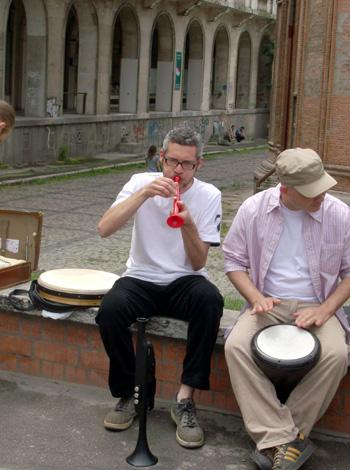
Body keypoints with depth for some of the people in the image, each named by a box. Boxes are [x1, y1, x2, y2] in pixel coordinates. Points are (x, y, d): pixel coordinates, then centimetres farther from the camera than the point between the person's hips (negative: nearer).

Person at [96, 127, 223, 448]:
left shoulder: (209, 196, -4)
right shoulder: (142, 183, -2)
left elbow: (198, 263, -8)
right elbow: (104, 229, -17)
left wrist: (188, 225, -26)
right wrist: (144, 194, -25)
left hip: (184, 282, 0)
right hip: (141, 279, 0)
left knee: (210, 299, -34)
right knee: (110, 308, -32)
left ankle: (185, 400, -24)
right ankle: (128, 394, -9)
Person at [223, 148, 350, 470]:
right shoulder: (253, 209, -5)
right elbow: (234, 261, 4)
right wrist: (257, 298, -13)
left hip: (317, 306, 0)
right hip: (268, 304, 1)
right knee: (236, 346, -28)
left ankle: (276, 441, -17)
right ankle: (283, 441, -26)